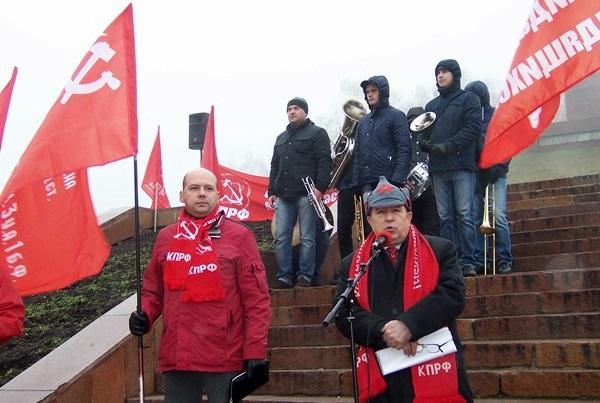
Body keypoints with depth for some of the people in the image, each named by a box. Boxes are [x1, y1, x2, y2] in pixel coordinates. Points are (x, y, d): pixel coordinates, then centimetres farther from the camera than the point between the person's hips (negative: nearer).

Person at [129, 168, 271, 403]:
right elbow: (154, 289, 17)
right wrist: (145, 316, -2)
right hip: (176, 356, 3)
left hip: (225, 358, -3)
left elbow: (256, 297, -5)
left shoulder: (239, 236, -3)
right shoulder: (165, 237, 8)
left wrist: (255, 351, -9)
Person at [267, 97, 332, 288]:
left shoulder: (317, 133, 6)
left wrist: (320, 187, -15)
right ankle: (284, 276, 7)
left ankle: (305, 277, 3)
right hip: (284, 195, 6)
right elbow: (275, 166, 25)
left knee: (307, 238, -4)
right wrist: (272, 191, 15)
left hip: (307, 194, -6)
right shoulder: (281, 137, 25)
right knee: (281, 237, 0)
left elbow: (324, 162, -5)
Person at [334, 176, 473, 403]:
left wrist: (409, 325, -19)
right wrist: (383, 331, -16)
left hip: (434, 372, -1)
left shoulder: (439, 250, 4)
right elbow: (344, 315, 1)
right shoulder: (352, 264, 9)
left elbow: (453, 295, -9)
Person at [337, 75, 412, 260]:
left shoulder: (396, 116, 1)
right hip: (361, 184, 7)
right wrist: (348, 179, 9)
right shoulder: (363, 121, 21)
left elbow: (404, 150, -8)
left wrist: (396, 180, -18)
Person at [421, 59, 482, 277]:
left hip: (462, 166, -4)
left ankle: (467, 261, -5)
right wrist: (426, 144, -5)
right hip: (438, 168, 5)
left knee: (464, 215, -8)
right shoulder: (431, 105, 23)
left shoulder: (468, 99, 8)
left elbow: (473, 128, -5)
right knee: (445, 217, 3)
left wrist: (448, 146, -15)